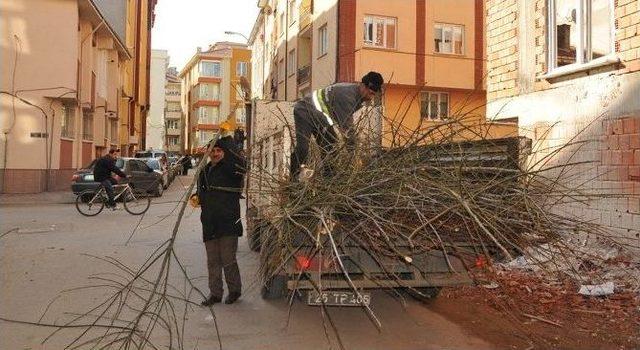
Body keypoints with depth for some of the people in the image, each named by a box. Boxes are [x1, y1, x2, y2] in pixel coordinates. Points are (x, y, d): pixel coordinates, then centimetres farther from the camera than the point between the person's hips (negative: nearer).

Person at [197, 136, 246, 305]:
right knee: (213, 261, 11)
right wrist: (197, 198, 6)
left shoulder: (230, 168, -4)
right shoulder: (205, 171, 14)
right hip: (209, 223, 6)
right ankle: (215, 293, 22)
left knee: (228, 260, 0)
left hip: (228, 222, -6)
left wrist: (228, 141, -31)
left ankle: (235, 290, 19)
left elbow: (240, 163, -29)